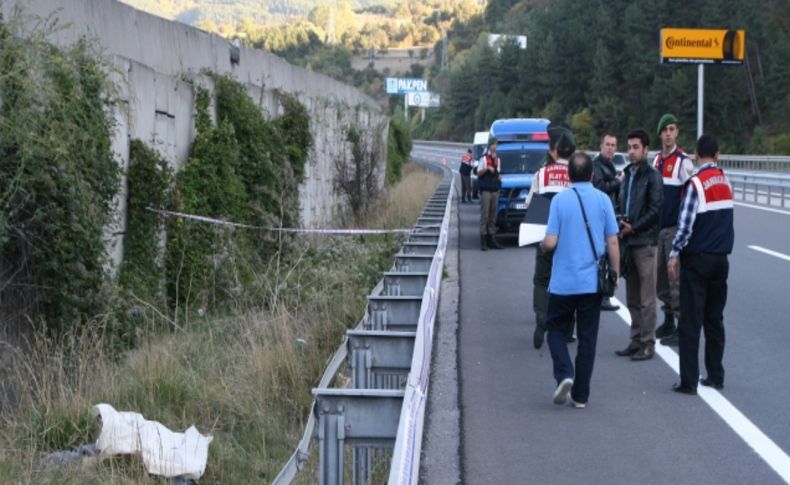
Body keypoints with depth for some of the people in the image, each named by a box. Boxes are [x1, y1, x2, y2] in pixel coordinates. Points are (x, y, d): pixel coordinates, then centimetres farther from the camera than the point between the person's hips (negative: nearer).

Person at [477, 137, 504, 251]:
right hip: (485, 190, -6)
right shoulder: (484, 158, -1)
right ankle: (483, 240, -8)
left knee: (493, 216, 6)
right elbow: (478, 173, -3)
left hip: (495, 190, 6)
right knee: (484, 215, -8)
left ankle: (492, 239, 9)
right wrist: (487, 168, -19)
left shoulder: (497, 159, 18)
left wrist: (499, 177, 3)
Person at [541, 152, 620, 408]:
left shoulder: (560, 200, -7)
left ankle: (564, 374, -8)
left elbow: (550, 242, -11)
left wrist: (543, 244, 12)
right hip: (593, 282, 2)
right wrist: (615, 274, 9)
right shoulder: (603, 200, -2)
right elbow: (612, 243, -2)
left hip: (563, 282, -2)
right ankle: (580, 395, 12)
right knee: (587, 337, 9)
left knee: (556, 330, 15)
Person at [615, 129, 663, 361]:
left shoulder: (652, 176, -7)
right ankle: (636, 340, 20)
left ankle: (648, 344, 0)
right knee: (632, 297, 12)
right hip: (628, 241, 8)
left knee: (646, 298, -4)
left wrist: (634, 227, -15)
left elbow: (655, 210, -12)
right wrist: (621, 225, 5)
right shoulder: (628, 174, 16)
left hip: (645, 243, -8)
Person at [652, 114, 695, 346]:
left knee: (676, 279, -7)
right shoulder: (657, 160, 13)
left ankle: (683, 326, -3)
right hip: (657, 227, 7)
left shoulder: (683, 161, -9)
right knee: (660, 277, 12)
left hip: (675, 228, -7)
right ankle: (668, 322, 24)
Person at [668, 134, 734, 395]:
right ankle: (716, 376, 18)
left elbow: (685, 223, -16)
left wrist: (674, 255, -9)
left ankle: (689, 381, -4)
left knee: (690, 322, -3)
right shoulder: (726, 182, 6)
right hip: (721, 258, 6)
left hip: (697, 259, -6)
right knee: (715, 319, 14)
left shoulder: (696, 183, -15)